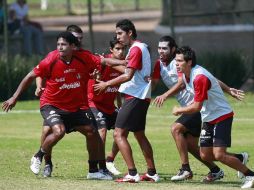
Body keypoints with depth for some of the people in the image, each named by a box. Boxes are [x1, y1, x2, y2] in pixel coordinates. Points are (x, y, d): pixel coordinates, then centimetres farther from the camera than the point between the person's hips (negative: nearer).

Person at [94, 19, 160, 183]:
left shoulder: (136, 49, -13)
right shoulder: (142, 48, 18)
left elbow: (128, 75, -20)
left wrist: (107, 84, -12)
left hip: (135, 97, -11)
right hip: (142, 97, 11)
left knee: (119, 134, -12)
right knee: (140, 135, 18)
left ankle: (132, 174, -18)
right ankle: (152, 173, 20)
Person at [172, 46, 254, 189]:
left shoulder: (200, 78, -26)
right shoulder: (186, 74, 2)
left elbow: (196, 107, -24)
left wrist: (179, 110, -9)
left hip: (222, 116, -9)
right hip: (208, 118, 9)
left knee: (219, 154, -18)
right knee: (205, 155, 6)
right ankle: (240, 158, 28)